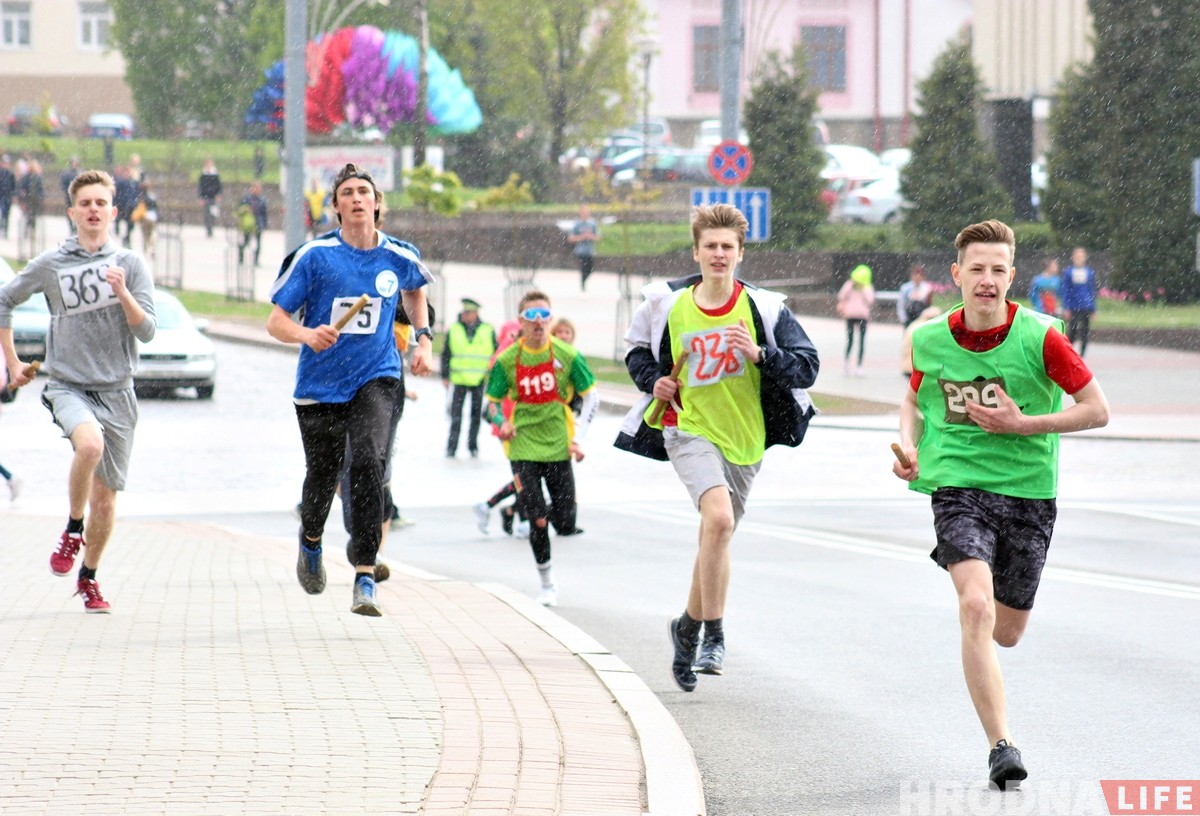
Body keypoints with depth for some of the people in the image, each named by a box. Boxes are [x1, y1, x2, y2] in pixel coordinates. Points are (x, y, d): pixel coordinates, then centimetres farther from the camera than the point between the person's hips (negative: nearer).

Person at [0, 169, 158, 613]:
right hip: (68, 385, -2)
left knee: (105, 499, 6)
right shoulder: (50, 264, 1)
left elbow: (147, 331, -4)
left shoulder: (130, 264, 2)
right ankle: (72, 530, -12)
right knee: (90, 443, -34)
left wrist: (122, 292, -20)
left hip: (116, 390, 2)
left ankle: (88, 577, 28)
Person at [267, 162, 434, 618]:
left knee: (368, 463, -23)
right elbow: (276, 321, -8)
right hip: (320, 386, 0)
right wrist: (307, 334, -28)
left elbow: (415, 289, 26)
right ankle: (311, 542, 48)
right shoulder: (315, 256, -9)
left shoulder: (400, 258, 0)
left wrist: (423, 338, 14)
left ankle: (365, 579, -22)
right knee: (323, 476, 11)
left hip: (376, 379, 0)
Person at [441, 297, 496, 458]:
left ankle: (473, 445, 18)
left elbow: (496, 355, 10)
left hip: (479, 379, 0)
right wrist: (445, 376, 3)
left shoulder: (488, 331, 3)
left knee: (476, 415, 7)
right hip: (458, 379, 0)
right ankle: (451, 447, 0)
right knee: (456, 415, -3)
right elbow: (446, 354, 8)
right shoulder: (453, 330, 4)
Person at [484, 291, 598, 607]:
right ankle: (546, 584, 12)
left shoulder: (567, 355, -4)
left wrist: (578, 437, -4)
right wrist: (502, 423, -13)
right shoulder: (507, 360, -3)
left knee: (565, 523, 0)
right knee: (538, 522, -8)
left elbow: (591, 396, 4)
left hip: (558, 447, 1)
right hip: (523, 448, -1)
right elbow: (492, 402, 7)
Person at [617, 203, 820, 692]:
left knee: (717, 533, 14)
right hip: (689, 429, -2)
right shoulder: (667, 305, -3)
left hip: (745, 436, 2)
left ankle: (690, 628, 36)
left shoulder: (764, 308, -6)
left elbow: (807, 367, -8)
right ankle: (714, 634, -17)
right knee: (719, 517, -25)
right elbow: (638, 351, 16)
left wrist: (761, 354, -24)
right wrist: (653, 380, -4)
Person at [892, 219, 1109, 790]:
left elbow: (1097, 410, -6)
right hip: (959, 486, -1)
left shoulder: (1040, 337, -10)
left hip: (1029, 492, 1)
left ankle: (961, 567, 48)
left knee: (1006, 632, 11)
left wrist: (1022, 424, -15)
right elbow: (914, 399, 19)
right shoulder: (930, 341, -2)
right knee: (976, 608, -23)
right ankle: (1002, 747, -22)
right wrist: (908, 446, -1)